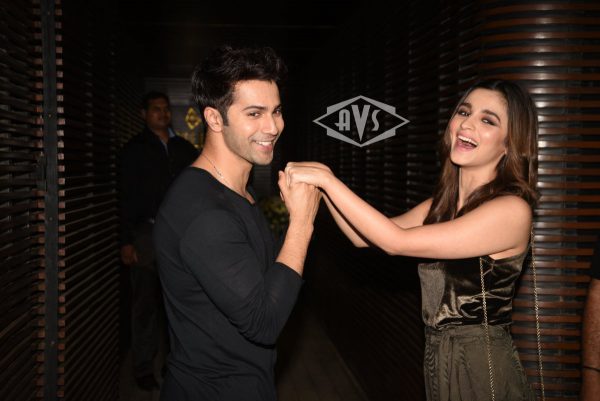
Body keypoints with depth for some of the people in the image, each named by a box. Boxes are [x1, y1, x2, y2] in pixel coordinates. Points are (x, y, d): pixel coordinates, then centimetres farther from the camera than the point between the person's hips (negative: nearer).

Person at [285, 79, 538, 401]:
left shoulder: (512, 209, -20)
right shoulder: (443, 204, 5)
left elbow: (397, 241, -24)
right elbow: (365, 237, 1)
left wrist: (327, 179, -21)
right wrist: (320, 183, -12)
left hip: (484, 372, -7)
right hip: (438, 362, 7)